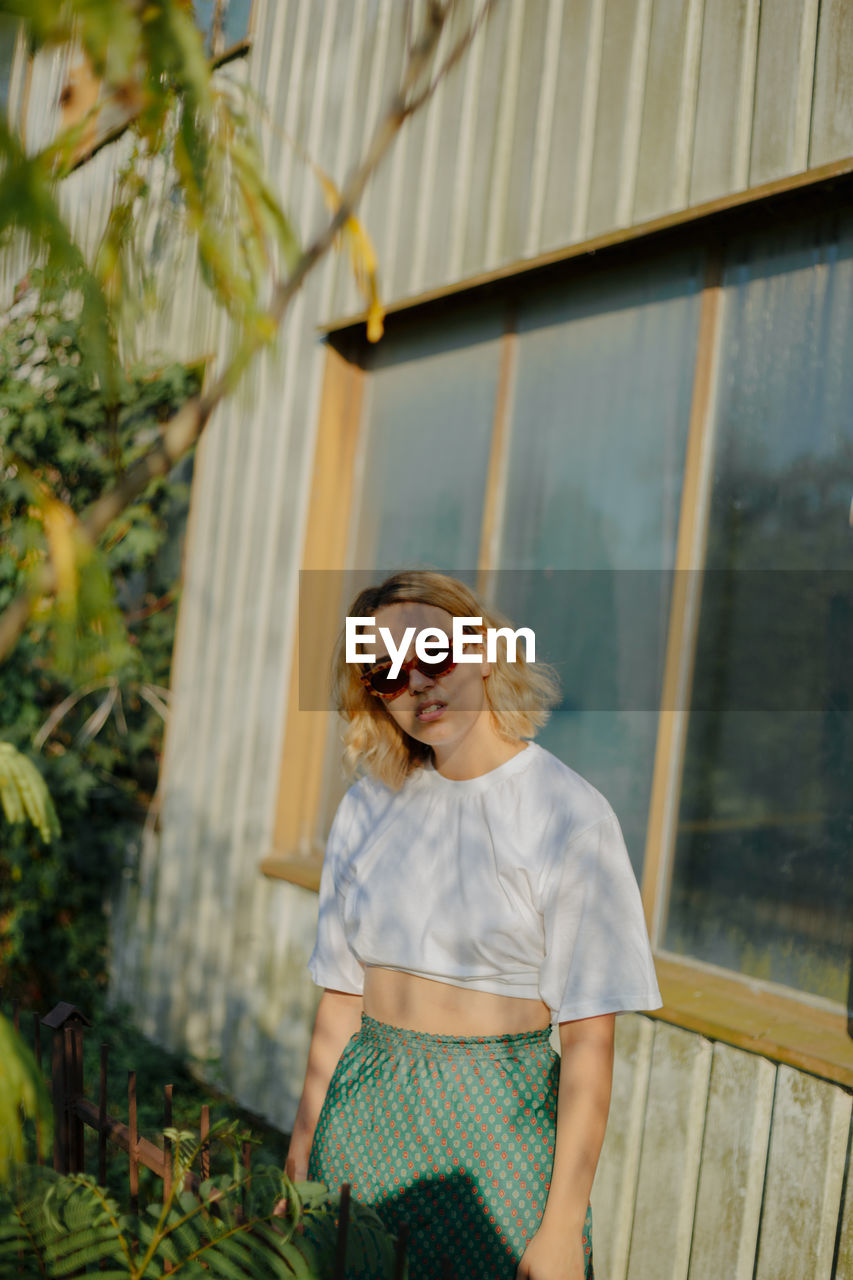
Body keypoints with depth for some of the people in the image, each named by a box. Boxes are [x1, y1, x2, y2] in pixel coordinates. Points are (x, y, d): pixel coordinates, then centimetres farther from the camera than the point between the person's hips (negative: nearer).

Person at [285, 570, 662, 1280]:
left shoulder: (570, 815, -13)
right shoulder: (370, 803, 2)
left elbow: (589, 1041, -13)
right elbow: (341, 996, 6)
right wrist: (301, 1155, 6)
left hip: (496, 1119, -4)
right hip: (366, 1111, 4)